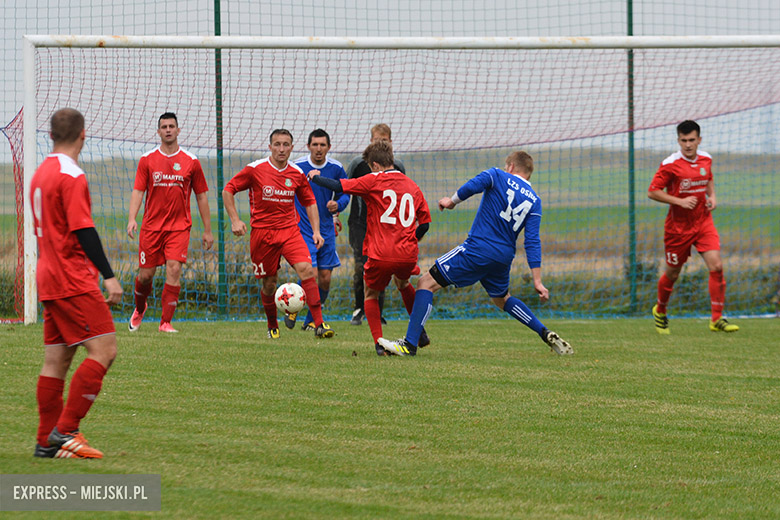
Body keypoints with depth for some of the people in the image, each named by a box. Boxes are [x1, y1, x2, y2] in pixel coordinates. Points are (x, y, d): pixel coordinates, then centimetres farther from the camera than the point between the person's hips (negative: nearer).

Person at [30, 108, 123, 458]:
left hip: (49, 279, 10)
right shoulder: (71, 177, -14)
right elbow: (84, 230, -19)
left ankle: (48, 441, 9)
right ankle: (65, 431, -14)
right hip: (73, 281, -10)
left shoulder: (41, 173, 15)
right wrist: (108, 276, -19)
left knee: (57, 357, 10)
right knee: (104, 349, -10)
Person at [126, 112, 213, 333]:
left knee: (174, 269, -16)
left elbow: (201, 196, 9)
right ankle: (139, 309, 35)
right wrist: (132, 219, -15)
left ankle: (166, 322, -9)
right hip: (151, 226, 1)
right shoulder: (147, 160, 3)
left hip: (179, 226, -1)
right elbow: (138, 191, 1)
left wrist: (207, 230, 8)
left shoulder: (191, 162, 3)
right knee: (145, 274, 4)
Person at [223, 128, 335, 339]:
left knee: (306, 268, -20)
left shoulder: (297, 174, 3)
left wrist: (316, 231, 5)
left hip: (289, 229, 1)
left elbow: (309, 202, 15)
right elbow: (228, 190, 2)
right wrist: (235, 220, -8)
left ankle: (319, 324, -20)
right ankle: (272, 326, 31)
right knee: (269, 283, 5)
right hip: (262, 232, -1)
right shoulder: (255, 169, -5)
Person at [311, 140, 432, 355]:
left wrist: (315, 177, 11)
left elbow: (339, 186, -6)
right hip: (408, 256, 4)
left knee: (371, 294, 19)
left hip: (381, 255, -4)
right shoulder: (412, 186, 11)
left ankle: (379, 343, 4)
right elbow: (424, 224, 12)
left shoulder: (374, 180, -4)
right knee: (403, 283, 36)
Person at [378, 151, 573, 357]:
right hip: (504, 257, 6)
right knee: (501, 299, 33)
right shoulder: (534, 201, 10)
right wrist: (537, 281, 0)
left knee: (426, 283, -2)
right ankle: (546, 334, 25)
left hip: (478, 250, -6)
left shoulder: (498, 176, 1)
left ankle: (410, 344, -12)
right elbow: (533, 243, 2)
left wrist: (453, 200, 0)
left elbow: (473, 186, -19)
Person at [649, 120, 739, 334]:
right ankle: (660, 311, 37)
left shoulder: (706, 159, 2)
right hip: (678, 226, -3)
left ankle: (717, 319, -9)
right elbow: (652, 192, -13)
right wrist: (680, 201, -22)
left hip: (703, 222, 3)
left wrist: (712, 196, 3)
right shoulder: (670, 164, -14)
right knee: (672, 272, 10)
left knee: (716, 266, -13)